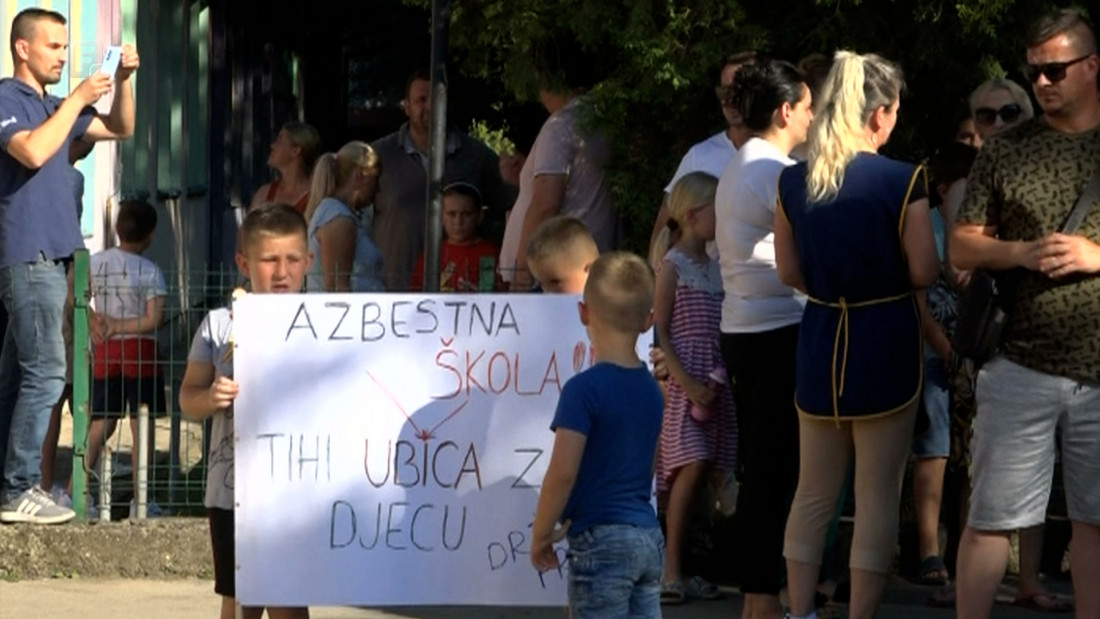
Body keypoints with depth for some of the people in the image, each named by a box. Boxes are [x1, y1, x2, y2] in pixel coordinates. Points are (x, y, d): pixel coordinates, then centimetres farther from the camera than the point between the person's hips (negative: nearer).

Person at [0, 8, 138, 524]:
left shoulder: (52, 106, 19)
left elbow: (120, 130, 24)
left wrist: (123, 80, 9)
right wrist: (77, 100, -18)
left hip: (50, 254, 9)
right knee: (46, 371, -14)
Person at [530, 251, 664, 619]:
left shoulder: (584, 389, -14)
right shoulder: (651, 389, 9)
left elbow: (563, 473, -18)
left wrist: (541, 535, -4)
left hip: (601, 540, -7)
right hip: (650, 537, 7)